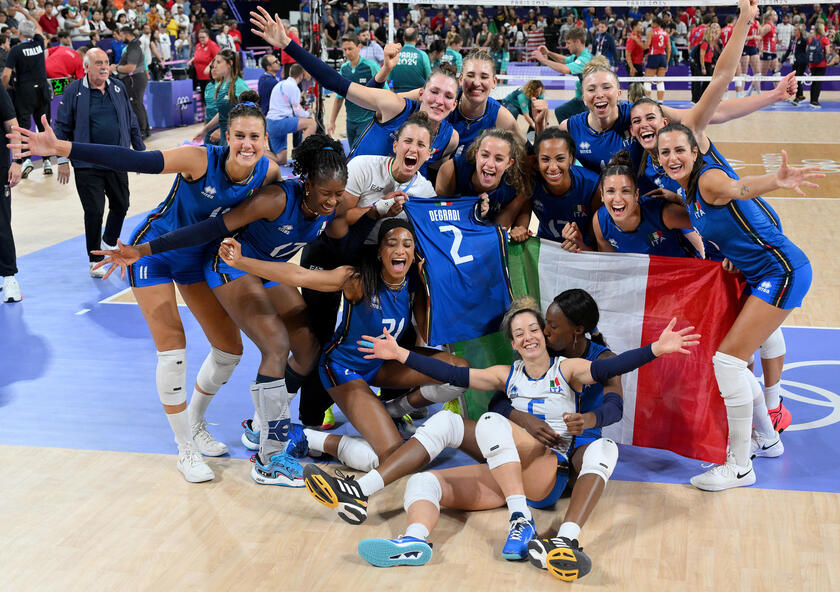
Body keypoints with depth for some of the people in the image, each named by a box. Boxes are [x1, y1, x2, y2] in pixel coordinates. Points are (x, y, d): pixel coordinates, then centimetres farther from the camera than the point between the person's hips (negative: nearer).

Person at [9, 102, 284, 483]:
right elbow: (134, 161, -37)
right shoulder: (202, 159, -31)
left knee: (230, 348, 7)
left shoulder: (268, 172, -17)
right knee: (172, 351, -10)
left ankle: (195, 424, 31)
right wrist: (60, 148, -45)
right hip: (153, 250, -5)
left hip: (197, 255, 6)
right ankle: (185, 449, 8)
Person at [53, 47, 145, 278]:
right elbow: (62, 127, -2)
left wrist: (140, 150, 15)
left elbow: (131, 122, 15)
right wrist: (62, 160, -5)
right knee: (94, 211, -4)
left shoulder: (118, 88, 7)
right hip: (87, 165, -4)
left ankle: (109, 243, 41)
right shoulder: (74, 91, -5)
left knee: (120, 205, 13)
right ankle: (95, 259, 12)